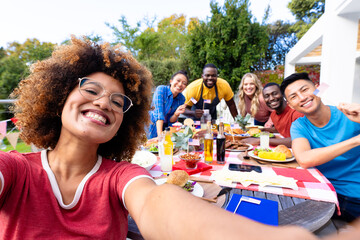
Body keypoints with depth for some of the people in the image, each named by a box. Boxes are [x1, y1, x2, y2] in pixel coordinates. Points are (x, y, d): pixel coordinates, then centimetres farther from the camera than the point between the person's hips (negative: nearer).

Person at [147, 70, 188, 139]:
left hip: (165, 129, 4)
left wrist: (176, 114, -22)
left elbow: (170, 121, -1)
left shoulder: (181, 99, -3)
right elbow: (158, 113, -25)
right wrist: (160, 135, -33)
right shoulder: (161, 89, -15)